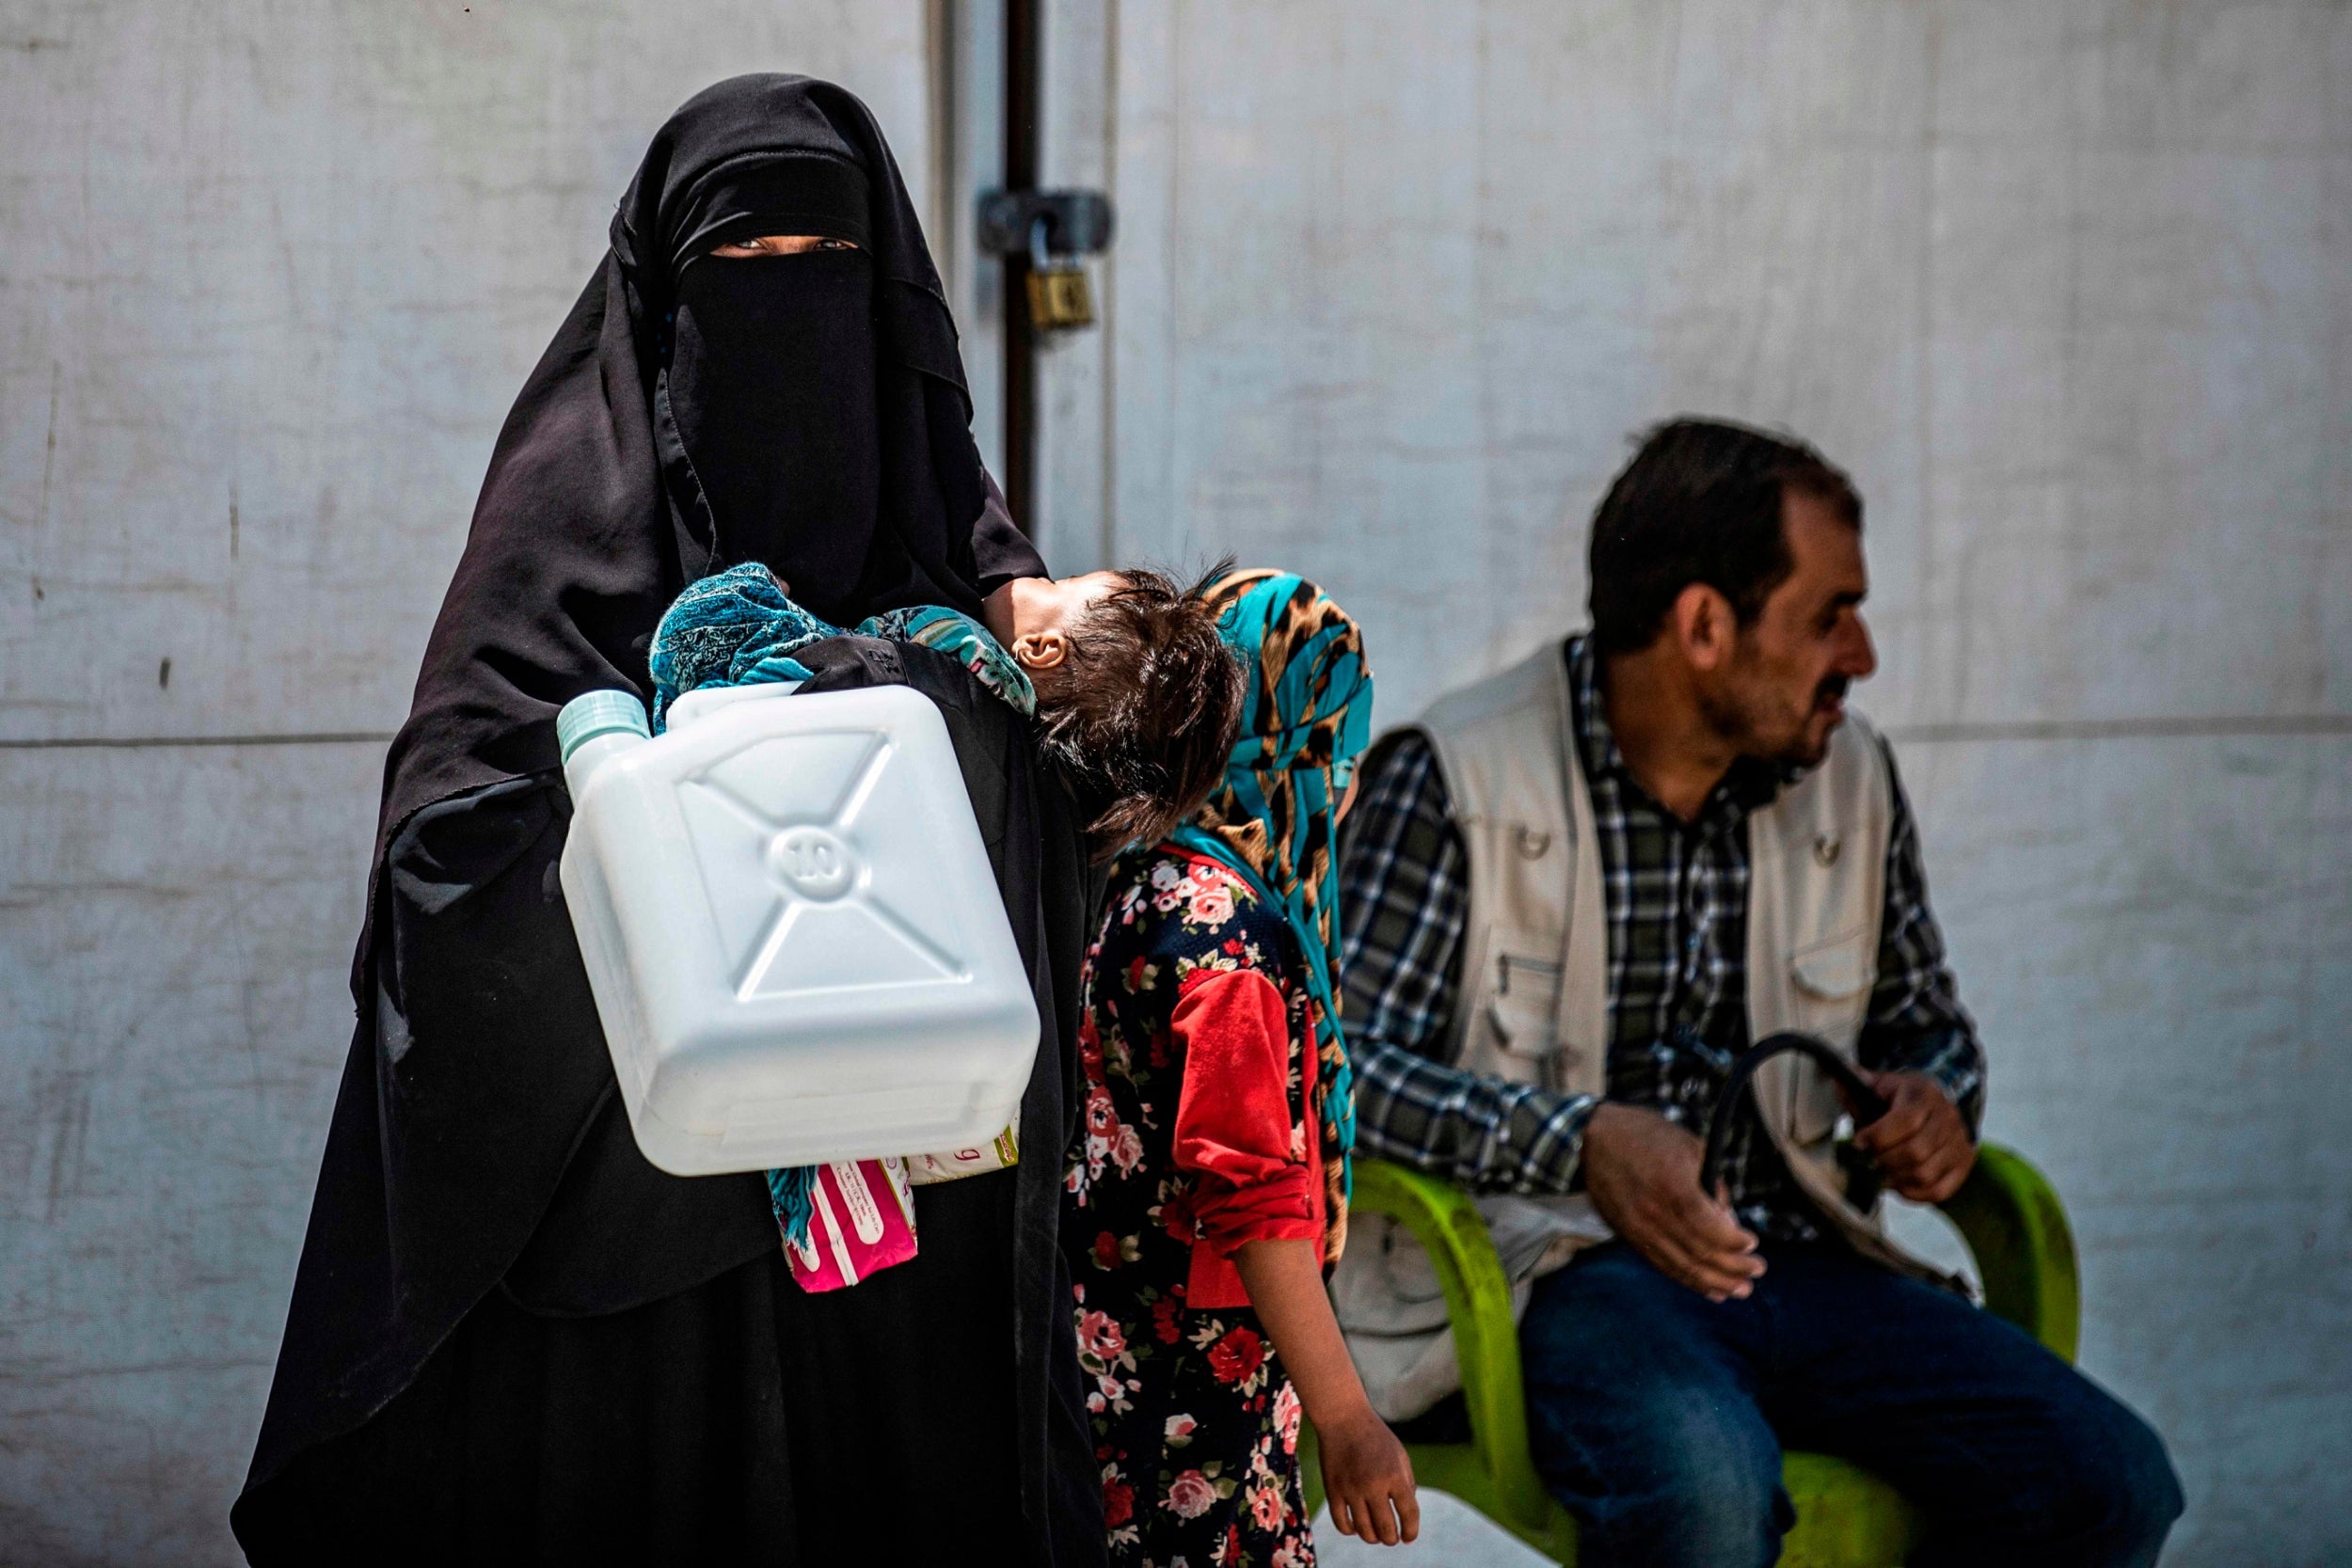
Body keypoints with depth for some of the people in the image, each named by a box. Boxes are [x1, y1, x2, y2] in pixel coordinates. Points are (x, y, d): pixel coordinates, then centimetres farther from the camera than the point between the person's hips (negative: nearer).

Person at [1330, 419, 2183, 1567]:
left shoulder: (1851, 777, 12)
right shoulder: (1454, 781, -5)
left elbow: (1926, 1027, 25)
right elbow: (1339, 1059, -13)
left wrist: (1931, 1101, 0)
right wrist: (1580, 1140, -26)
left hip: (1799, 1252, 6)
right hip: (1558, 1258, -5)